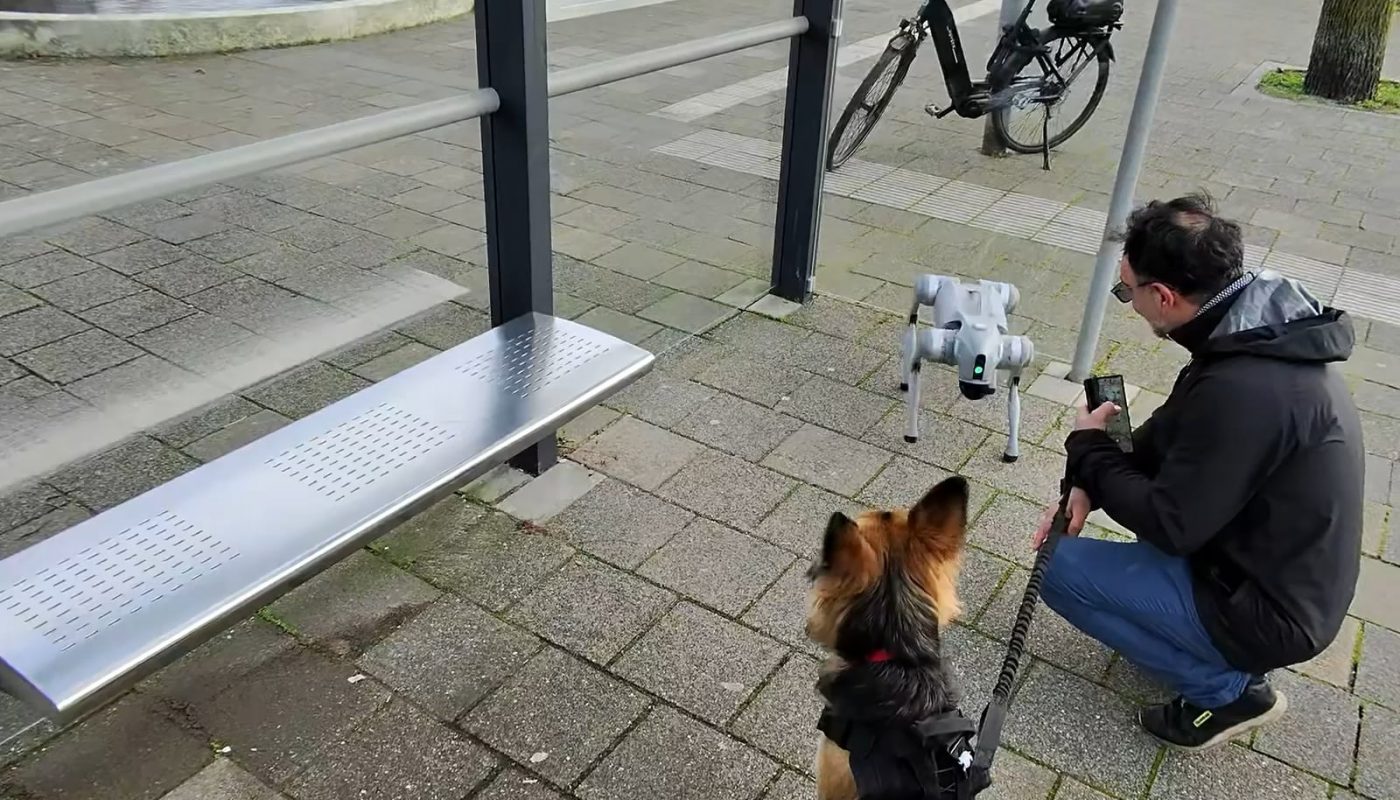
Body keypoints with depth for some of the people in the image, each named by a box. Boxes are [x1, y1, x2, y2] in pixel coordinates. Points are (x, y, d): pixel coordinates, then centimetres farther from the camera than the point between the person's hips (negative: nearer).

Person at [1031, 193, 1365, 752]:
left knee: (1059, 567, -8)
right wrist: (1087, 488, -3)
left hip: (1271, 610, -9)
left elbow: (1169, 527, -24)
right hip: (1286, 574, 9)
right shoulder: (1263, 329, -4)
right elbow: (1165, 436, 8)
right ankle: (1229, 657, 19)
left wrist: (1088, 447, -10)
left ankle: (1227, 690, 3)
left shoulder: (1243, 389, -34)